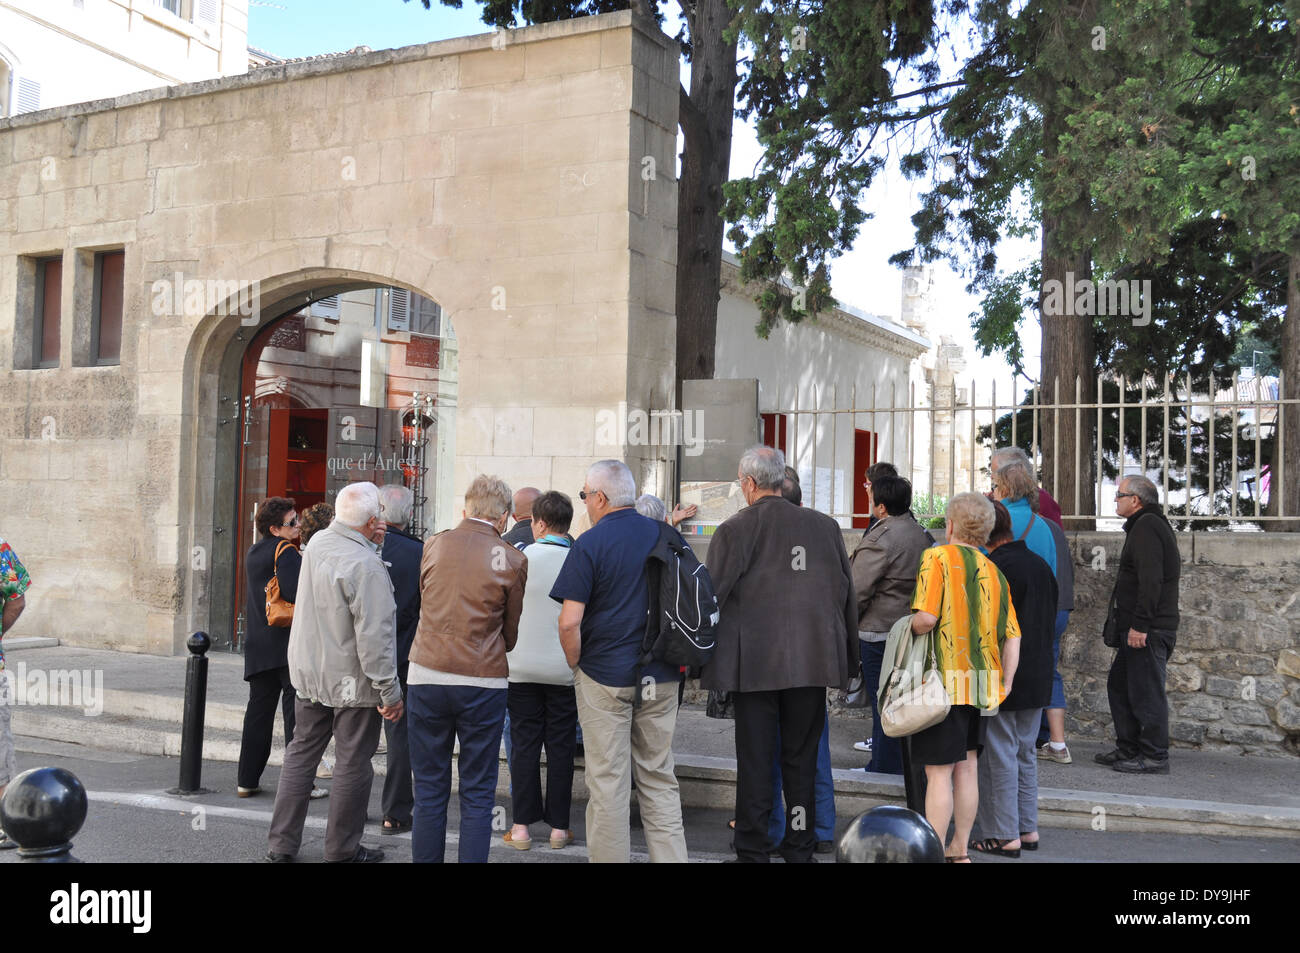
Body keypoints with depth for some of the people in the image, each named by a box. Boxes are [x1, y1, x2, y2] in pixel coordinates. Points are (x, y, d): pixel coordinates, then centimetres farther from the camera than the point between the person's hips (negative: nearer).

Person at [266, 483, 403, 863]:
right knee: (353, 764, 6)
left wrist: (373, 544, -1)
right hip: (352, 682, -7)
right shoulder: (365, 565, -24)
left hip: (308, 673, 8)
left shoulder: (318, 542, 0)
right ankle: (343, 850, 17)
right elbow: (373, 636, -25)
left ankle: (282, 844, 23)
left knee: (300, 754, 17)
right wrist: (389, 691, -19)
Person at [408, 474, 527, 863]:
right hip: (483, 682, -2)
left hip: (427, 676, 2)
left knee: (429, 790, 11)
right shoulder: (512, 560, -4)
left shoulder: (434, 545, 2)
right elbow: (511, 632, 5)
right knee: (477, 794, 7)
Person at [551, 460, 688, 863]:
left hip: (605, 678, -5)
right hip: (661, 678, 5)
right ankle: (670, 857, 15)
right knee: (660, 780, 13)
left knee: (608, 784, 4)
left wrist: (575, 664, 0)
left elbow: (569, 621, -16)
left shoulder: (590, 544, -10)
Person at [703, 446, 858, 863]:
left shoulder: (733, 530, -6)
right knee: (802, 760, 13)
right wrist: (848, 658, 18)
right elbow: (847, 595, 10)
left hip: (755, 662, -3)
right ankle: (800, 848, 21)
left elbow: (712, 598, -5)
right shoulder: (825, 526, 5)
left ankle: (753, 851, 12)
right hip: (813, 662, 3)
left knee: (755, 762, 5)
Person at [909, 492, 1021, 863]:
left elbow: (927, 617, -20)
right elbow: (1012, 635, 7)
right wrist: (1005, 683, 8)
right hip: (983, 683, 7)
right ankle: (959, 850, 23)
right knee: (966, 766, 15)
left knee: (939, 772, -2)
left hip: (946, 680, -6)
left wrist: (911, 629, 0)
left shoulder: (938, 558, -8)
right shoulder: (994, 571, 11)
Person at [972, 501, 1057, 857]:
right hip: (1037, 678, 8)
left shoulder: (992, 568, -19)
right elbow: (1051, 620, 16)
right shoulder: (1040, 565, 8)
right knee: (1026, 753, 17)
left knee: (999, 757, 1)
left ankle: (1004, 835, 7)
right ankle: (1028, 829, 23)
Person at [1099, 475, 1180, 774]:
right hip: (1143, 626, 11)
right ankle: (1128, 749, 23)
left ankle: (1155, 757, 2)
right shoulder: (1154, 524, 20)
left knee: (1146, 692, -5)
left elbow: (1151, 579, -23)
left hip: (1148, 629, -11)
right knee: (1119, 685, 16)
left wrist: (1139, 625, -24)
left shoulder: (1146, 526, -14)